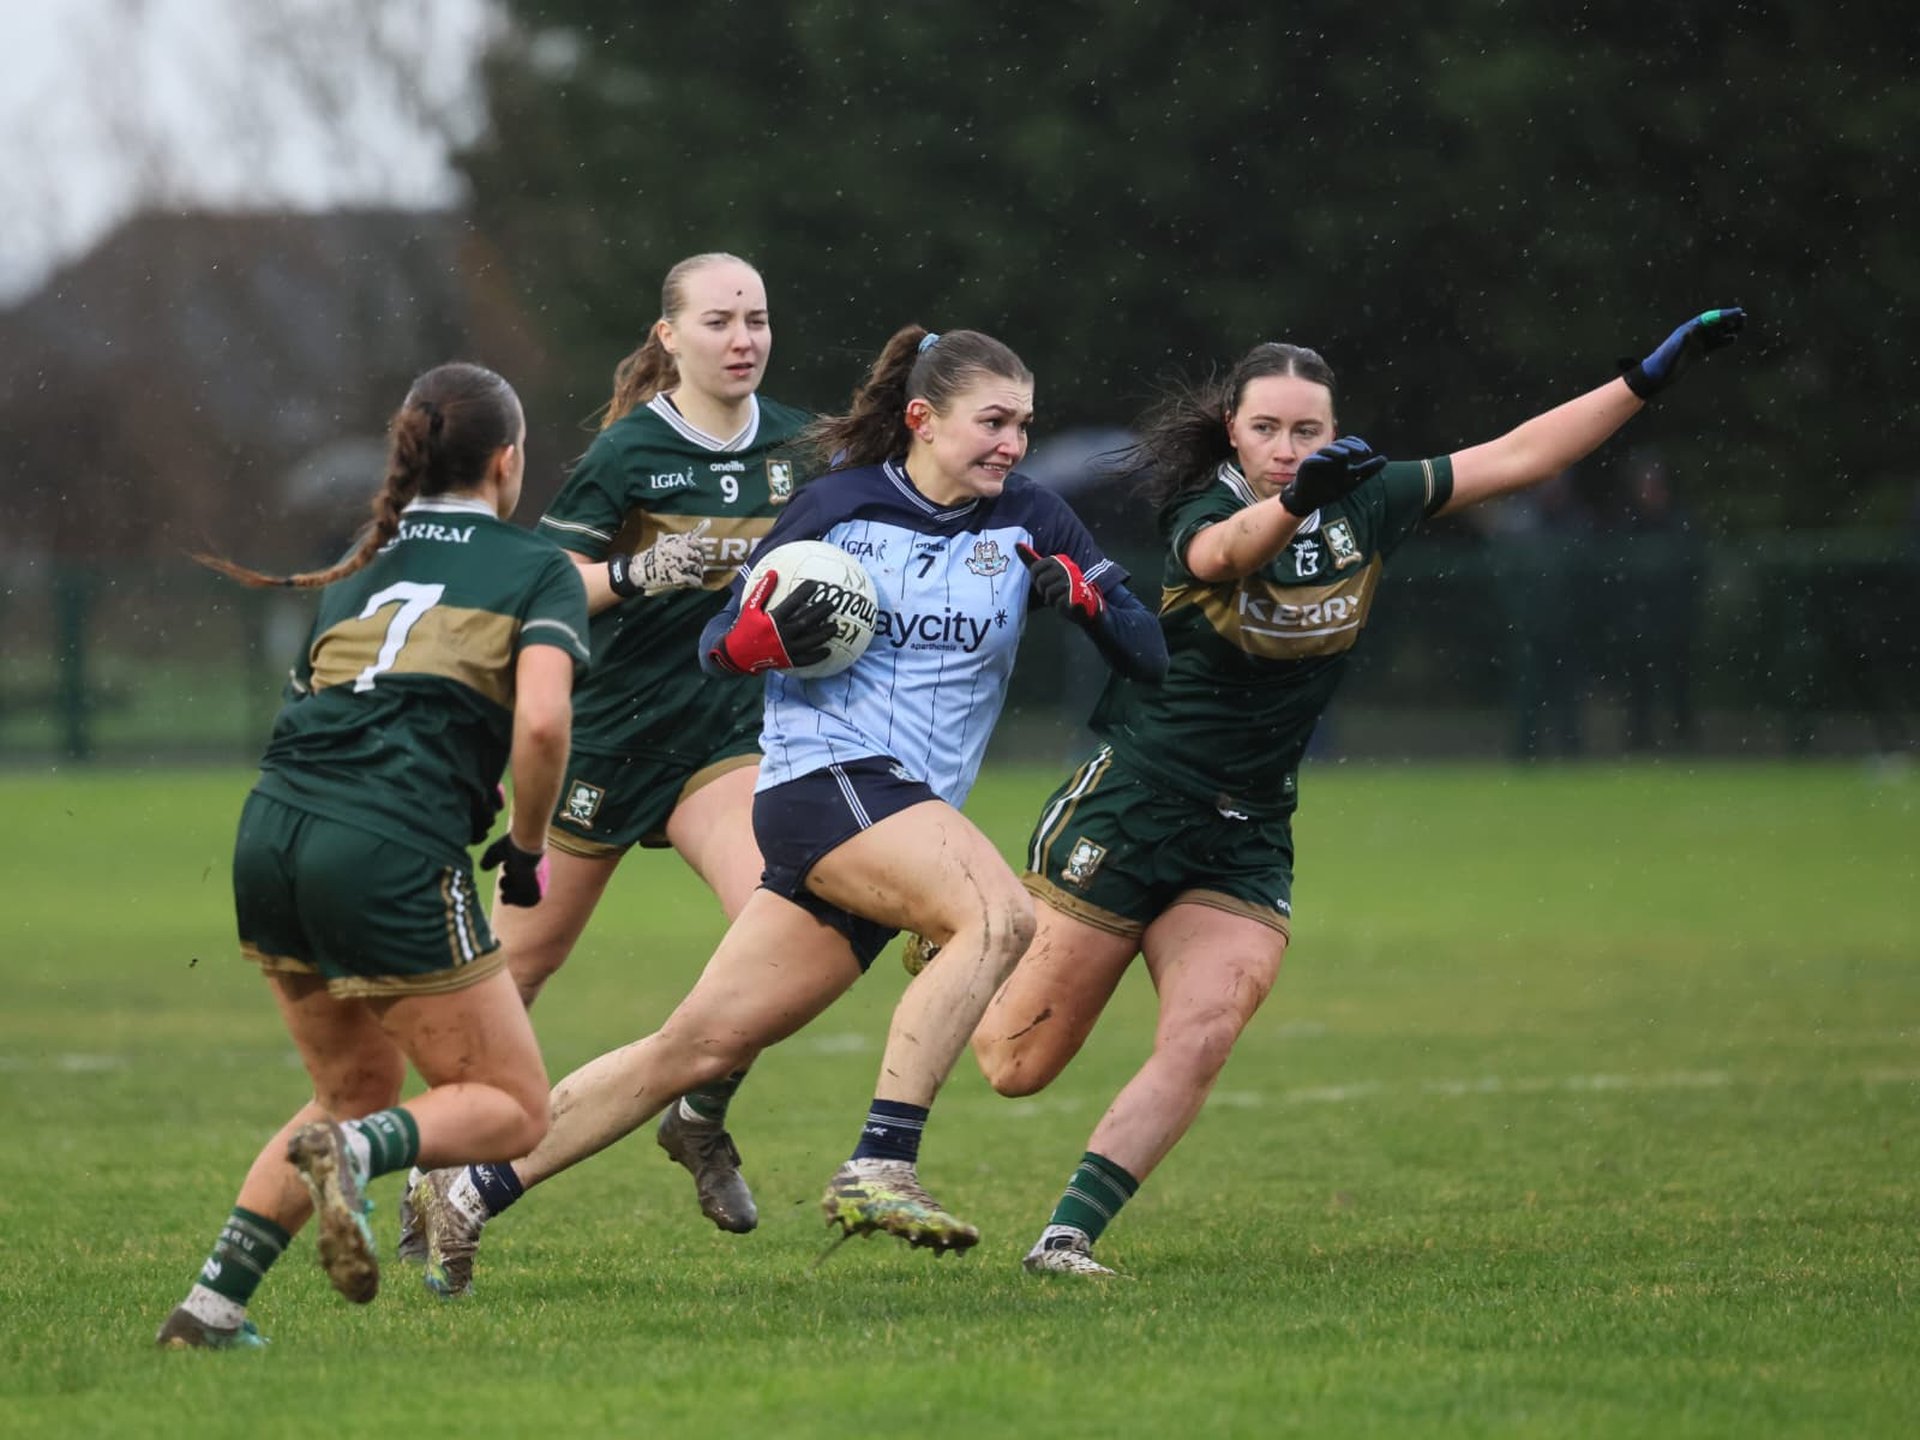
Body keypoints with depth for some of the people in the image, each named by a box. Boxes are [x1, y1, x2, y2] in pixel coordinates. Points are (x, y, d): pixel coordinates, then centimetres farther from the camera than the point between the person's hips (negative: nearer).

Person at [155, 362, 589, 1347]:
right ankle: (353, 1153, -24)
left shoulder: (357, 574, 25)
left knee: (357, 1093, 24)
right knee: (513, 1109, 7)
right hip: (391, 852, -6)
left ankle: (210, 1306, 12)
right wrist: (527, 848, 7)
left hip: (271, 833, 6)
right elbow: (541, 719, -9)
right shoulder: (538, 570, 7)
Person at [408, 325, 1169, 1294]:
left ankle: (468, 1193, 13)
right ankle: (877, 1170, -34)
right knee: (998, 915, -31)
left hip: (909, 811, 5)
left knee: (702, 1048, 5)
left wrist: (1083, 593, -13)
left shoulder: (1029, 521, 9)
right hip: (824, 780, -5)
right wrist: (768, 635, -15)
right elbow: (717, 646, 8)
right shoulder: (837, 505, 2)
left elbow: (1149, 658, 7)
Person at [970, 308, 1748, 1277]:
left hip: (1247, 842, 4)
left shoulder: (1366, 504, 0)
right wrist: (1294, 502, -62)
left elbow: (1517, 458, 5)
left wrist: (1652, 377, 1)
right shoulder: (1201, 514, -15)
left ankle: (1068, 1235, -11)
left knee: (1197, 1049, -17)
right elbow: (1227, 550, -40)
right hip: (1130, 812, -4)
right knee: (1018, 1067, 2)